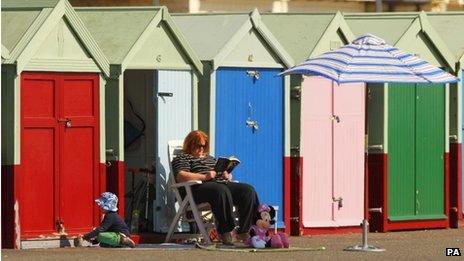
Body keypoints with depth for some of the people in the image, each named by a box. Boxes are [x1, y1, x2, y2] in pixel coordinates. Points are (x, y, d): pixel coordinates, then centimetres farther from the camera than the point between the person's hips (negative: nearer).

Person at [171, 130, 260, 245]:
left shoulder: (210, 158, 34)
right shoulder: (182, 158, 12)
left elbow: (227, 174, 34)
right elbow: (180, 176, -8)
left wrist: (227, 175, 6)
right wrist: (204, 176, -18)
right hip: (199, 187, -7)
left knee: (248, 190, -18)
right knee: (222, 191, -41)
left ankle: (244, 232, -27)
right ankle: (225, 233, -41)